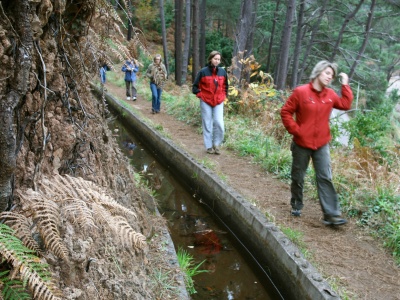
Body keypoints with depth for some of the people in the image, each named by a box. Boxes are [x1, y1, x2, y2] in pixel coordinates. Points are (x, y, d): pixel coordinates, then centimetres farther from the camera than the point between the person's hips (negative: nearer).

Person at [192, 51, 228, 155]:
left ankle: (217, 144, 10)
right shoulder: (203, 72, -6)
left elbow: (225, 86, 18)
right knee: (207, 124, 3)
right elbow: (195, 86, 1)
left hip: (219, 102, 2)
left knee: (219, 123, -7)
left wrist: (223, 96, 8)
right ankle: (209, 146, 13)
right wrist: (200, 95, -6)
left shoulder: (222, 72, 4)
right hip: (206, 102, -2)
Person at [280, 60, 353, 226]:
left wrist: (345, 85, 2)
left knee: (325, 178, -2)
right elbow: (285, 112, -8)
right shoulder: (301, 92, -10)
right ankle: (296, 206, 32)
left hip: (322, 145, 3)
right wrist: (295, 130, -13)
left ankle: (331, 215, -2)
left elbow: (346, 105, 5)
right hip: (302, 144, -3)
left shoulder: (330, 94, 5)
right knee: (298, 178, 11)